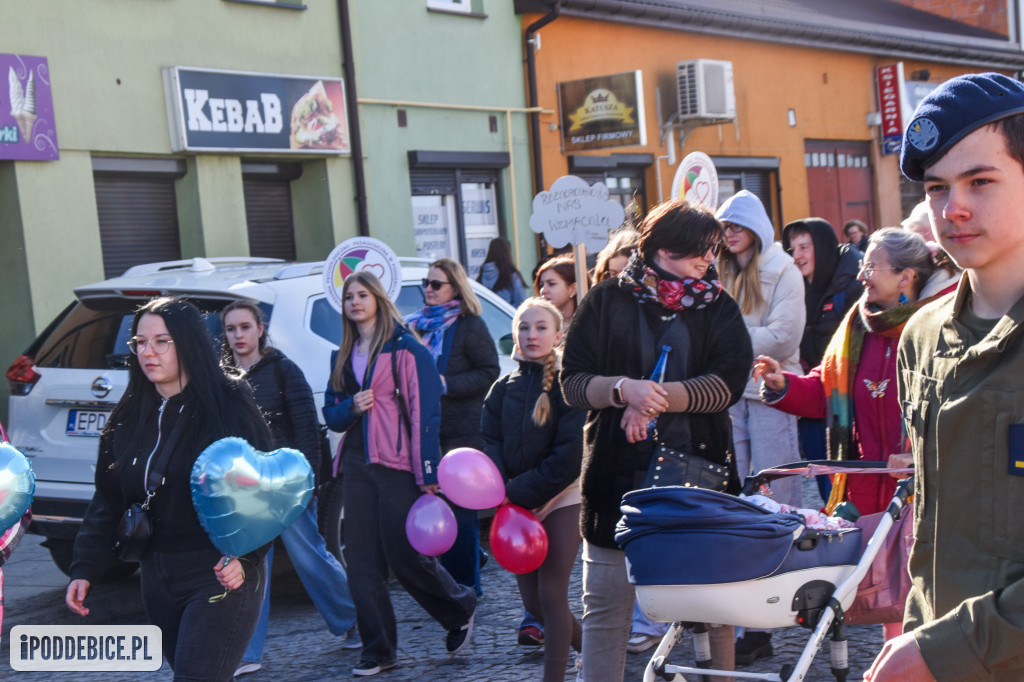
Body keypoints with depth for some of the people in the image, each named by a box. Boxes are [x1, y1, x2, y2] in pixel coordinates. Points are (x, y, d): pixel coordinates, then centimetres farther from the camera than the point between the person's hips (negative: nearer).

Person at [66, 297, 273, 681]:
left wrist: (244, 555, -24)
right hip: (157, 575, 6)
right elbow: (107, 500, 12)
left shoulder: (228, 405, -9)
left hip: (222, 574, -6)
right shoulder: (130, 416, 9)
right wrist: (85, 568, 3)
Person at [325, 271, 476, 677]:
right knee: (361, 562, 4)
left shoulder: (406, 350, -5)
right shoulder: (342, 357, 14)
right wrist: (351, 407, -6)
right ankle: (378, 651, 13)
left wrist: (428, 474, -14)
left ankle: (460, 609, 23)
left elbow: (425, 413, -9)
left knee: (405, 555, -4)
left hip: (398, 466, -6)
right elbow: (331, 415, 17)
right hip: (357, 467, 6)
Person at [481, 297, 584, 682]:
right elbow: (492, 447, 4)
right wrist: (509, 496, -13)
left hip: (561, 499, -5)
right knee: (532, 601, 10)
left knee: (551, 593, -7)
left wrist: (520, 493, -15)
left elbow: (569, 455, -15)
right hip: (517, 505, 6)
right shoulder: (503, 389, 8)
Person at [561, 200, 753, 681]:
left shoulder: (718, 308, 10)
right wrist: (624, 389, -19)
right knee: (607, 603, 1)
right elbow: (573, 383, 0)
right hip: (620, 473, -1)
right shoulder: (608, 300, 6)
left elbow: (727, 384, -4)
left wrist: (657, 398, -16)